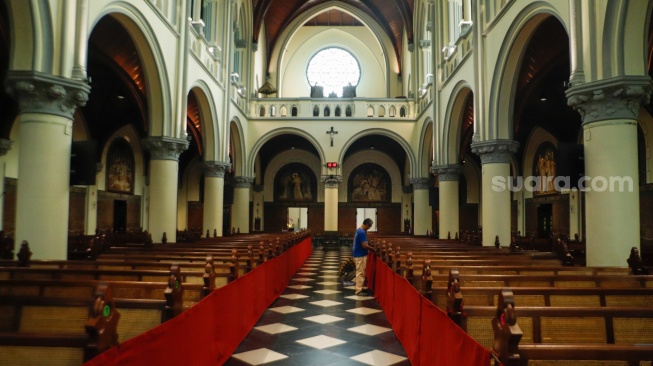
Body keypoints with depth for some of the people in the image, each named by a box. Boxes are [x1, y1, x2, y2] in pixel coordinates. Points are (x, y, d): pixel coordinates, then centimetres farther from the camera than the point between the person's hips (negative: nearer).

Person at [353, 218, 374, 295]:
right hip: (360, 255, -10)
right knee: (360, 273, -3)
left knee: (360, 272, 16)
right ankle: (359, 290, 1)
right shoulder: (362, 232, -22)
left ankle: (359, 288, 24)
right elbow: (364, 246, -24)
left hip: (358, 254, 10)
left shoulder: (358, 230, 10)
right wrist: (373, 248, -11)